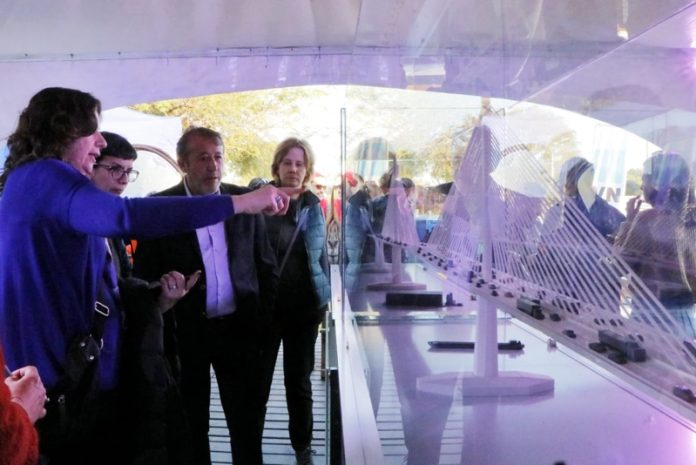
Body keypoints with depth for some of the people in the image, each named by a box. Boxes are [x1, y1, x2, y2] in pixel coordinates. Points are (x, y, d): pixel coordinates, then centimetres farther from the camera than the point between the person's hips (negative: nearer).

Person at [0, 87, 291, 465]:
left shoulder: (32, 182, 17)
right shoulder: (43, 175, -16)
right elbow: (124, 216, -35)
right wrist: (240, 202, -34)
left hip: (65, 374, 10)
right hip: (67, 377, -10)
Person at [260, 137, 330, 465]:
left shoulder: (312, 205, 6)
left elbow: (320, 252, 12)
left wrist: (325, 295, 8)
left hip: (304, 306, 3)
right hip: (265, 305, -3)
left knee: (299, 380, 14)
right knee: (258, 380, 5)